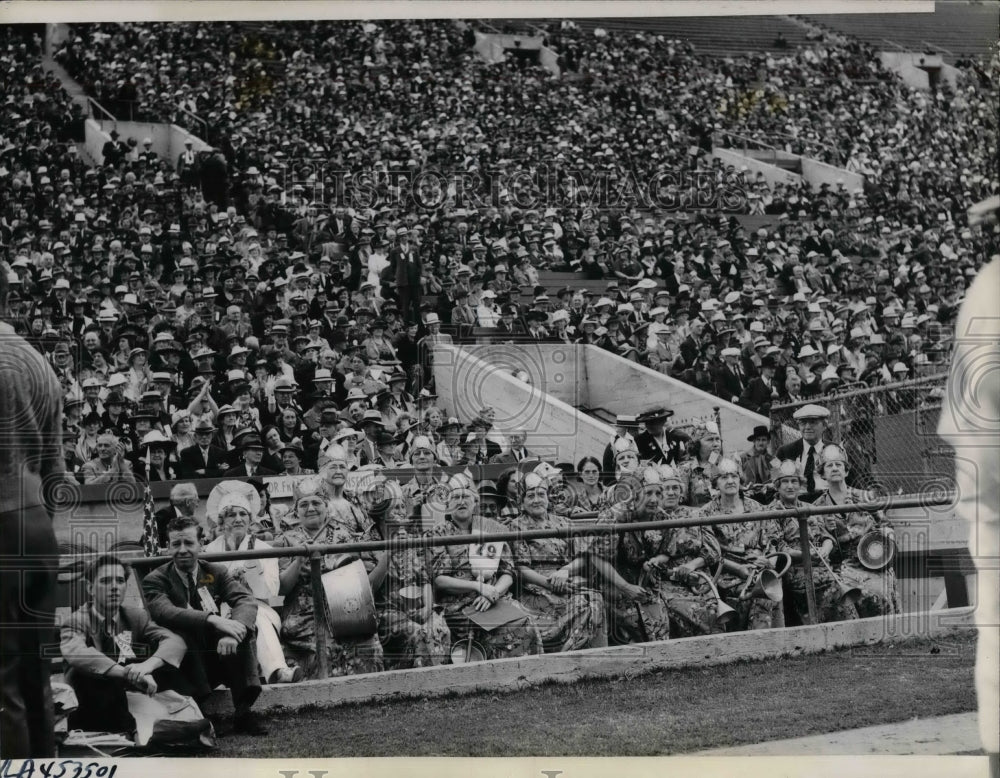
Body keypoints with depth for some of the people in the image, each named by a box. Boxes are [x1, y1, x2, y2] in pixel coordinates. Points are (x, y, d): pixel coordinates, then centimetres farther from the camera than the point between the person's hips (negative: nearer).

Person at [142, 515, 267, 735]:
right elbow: (164, 612, -25)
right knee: (180, 629, -31)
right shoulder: (155, 580, -3)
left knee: (245, 624, -22)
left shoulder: (216, 572, 8)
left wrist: (233, 631, -33)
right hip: (185, 664, -3)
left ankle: (243, 711, -27)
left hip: (219, 658, 3)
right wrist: (213, 620, -40)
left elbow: (246, 601, -10)